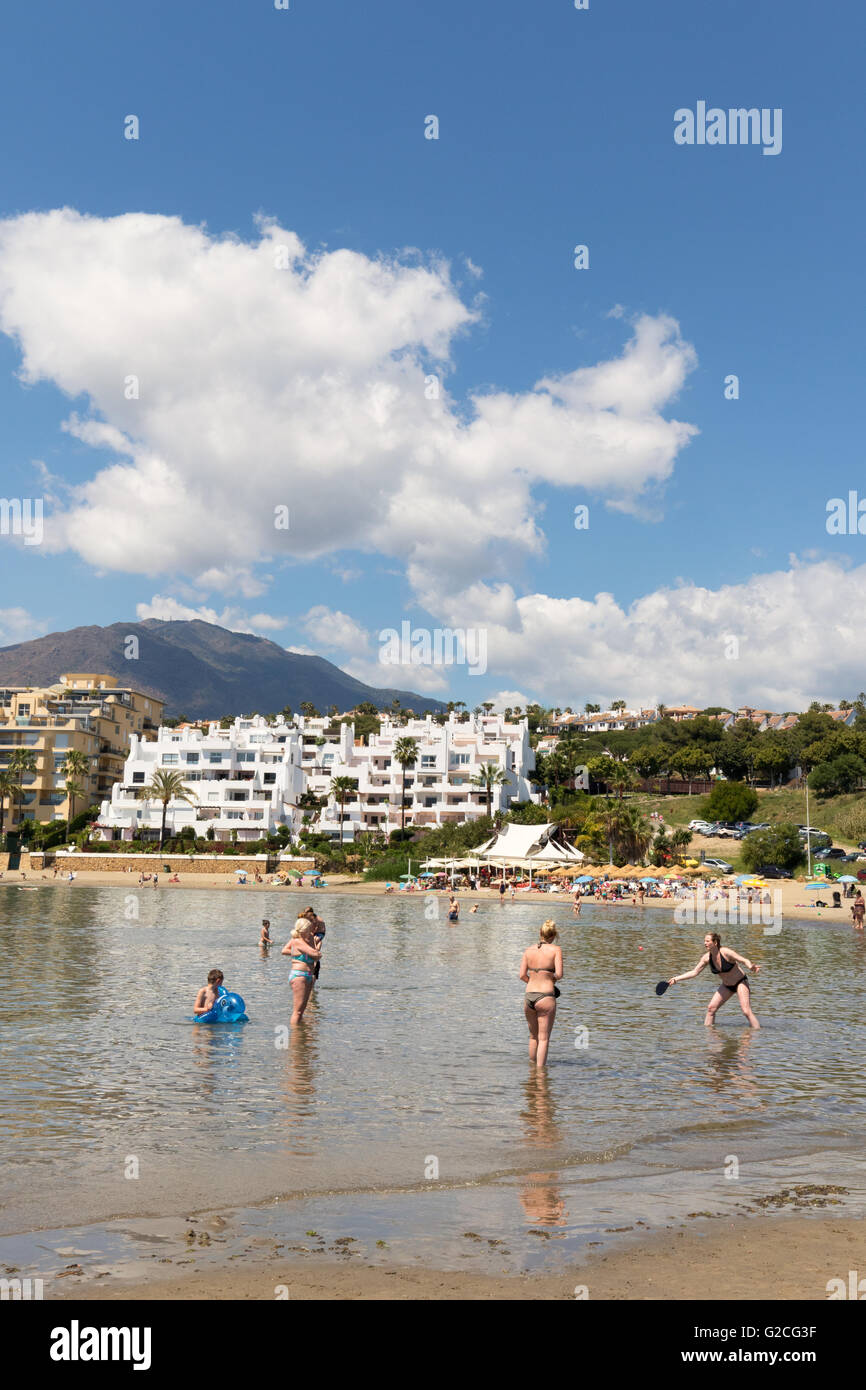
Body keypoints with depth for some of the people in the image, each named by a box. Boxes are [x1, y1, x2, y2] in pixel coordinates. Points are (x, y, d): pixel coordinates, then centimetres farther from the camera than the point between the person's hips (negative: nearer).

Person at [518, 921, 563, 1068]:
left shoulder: (529, 950, 5)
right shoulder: (556, 949, -5)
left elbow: (522, 975, 2)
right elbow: (559, 974, -13)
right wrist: (552, 979, 8)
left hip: (529, 997, 4)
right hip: (546, 997, -4)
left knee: (533, 1036, 22)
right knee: (543, 1039, 3)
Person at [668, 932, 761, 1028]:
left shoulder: (726, 952, -26)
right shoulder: (707, 957, -10)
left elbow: (745, 961, -25)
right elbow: (694, 972, -4)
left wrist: (751, 967, -48)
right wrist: (676, 978, -10)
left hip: (740, 982, -6)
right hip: (726, 986, 6)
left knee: (746, 1011, -17)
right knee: (711, 1008, -3)